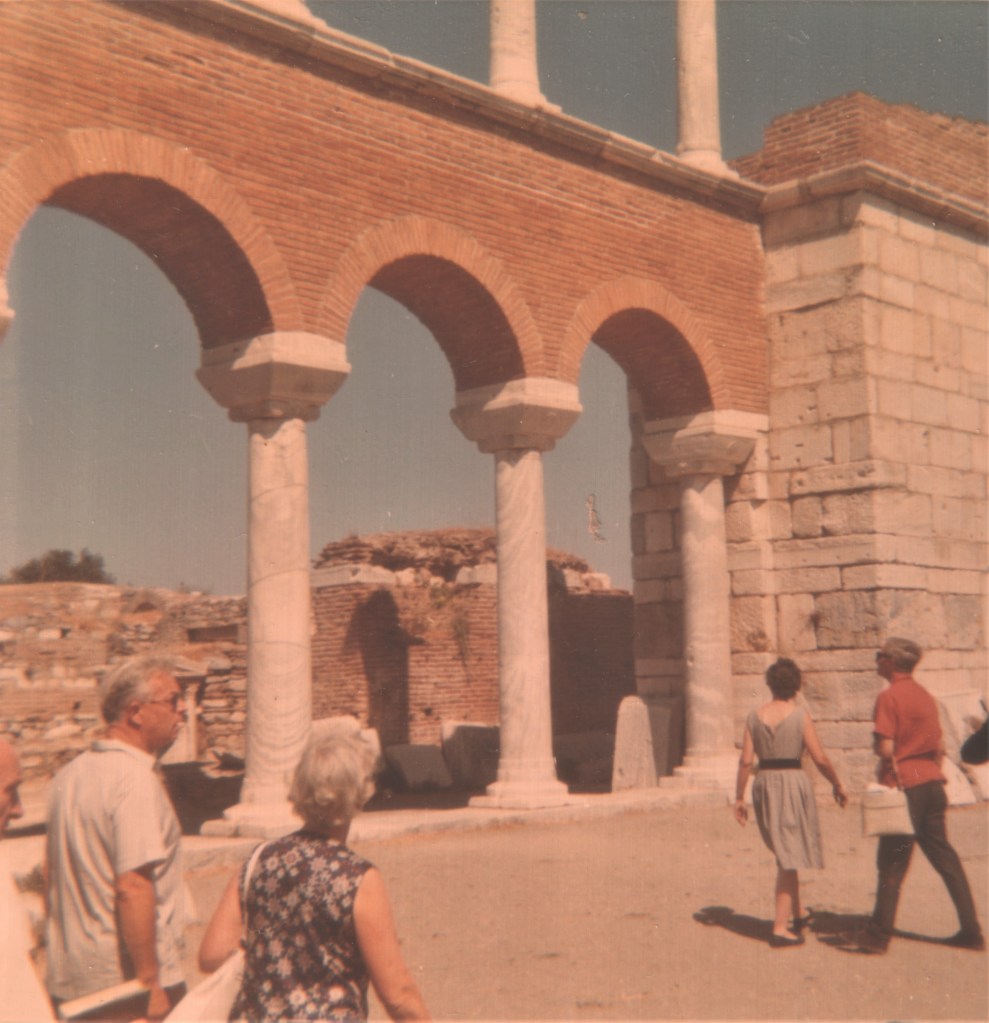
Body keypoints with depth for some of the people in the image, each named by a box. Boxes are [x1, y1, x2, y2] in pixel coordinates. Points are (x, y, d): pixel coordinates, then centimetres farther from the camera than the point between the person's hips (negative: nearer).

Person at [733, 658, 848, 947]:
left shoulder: (755, 716, 3)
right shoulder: (800, 716, -7)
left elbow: (746, 761, 0)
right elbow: (820, 759, -9)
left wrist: (739, 798, 6)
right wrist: (837, 785, 7)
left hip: (764, 783, 4)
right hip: (793, 783, -4)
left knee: (785, 852, 22)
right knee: (790, 857, 1)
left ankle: (795, 915, 32)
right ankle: (780, 928, -2)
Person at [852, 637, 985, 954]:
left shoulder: (889, 696, -12)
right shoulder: (925, 695, 11)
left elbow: (886, 748, -18)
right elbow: (939, 746, 13)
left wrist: (885, 773, 1)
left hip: (904, 787, -7)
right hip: (932, 784, 7)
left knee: (892, 863, 0)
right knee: (945, 857, 11)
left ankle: (879, 933, 6)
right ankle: (970, 930, 12)